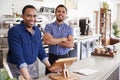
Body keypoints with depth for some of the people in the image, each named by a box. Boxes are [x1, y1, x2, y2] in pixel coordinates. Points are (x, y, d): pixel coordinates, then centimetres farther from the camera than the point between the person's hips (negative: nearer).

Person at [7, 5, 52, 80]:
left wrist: (50, 67, 3)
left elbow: (40, 50, 9)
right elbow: (18, 55, -27)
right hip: (17, 68, -5)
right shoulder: (14, 31, -19)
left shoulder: (37, 30, 1)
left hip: (32, 66, 6)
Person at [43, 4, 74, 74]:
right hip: (52, 57, 0)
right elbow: (46, 41, -18)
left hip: (65, 57, 1)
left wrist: (54, 41, -13)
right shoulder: (49, 26, -2)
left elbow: (71, 44, -12)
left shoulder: (69, 28, 1)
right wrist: (63, 39, -11)